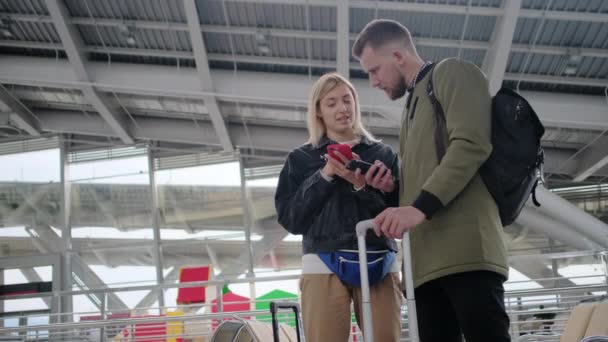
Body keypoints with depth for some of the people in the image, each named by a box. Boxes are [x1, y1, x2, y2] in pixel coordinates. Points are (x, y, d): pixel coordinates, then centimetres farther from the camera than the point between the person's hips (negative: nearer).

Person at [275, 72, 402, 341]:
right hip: (324, 265, -1)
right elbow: (290, 219, 6)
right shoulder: (301, 158, 16)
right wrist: (324, 175, -5)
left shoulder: (383, 154, 17)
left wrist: (364, 187, -8)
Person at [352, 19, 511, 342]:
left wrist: (420, 208, -19)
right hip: (427, 258, 8)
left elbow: (471, 144, -11)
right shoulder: (412, 104, 32)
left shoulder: (451, 73, 6)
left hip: (465, 246, -8)